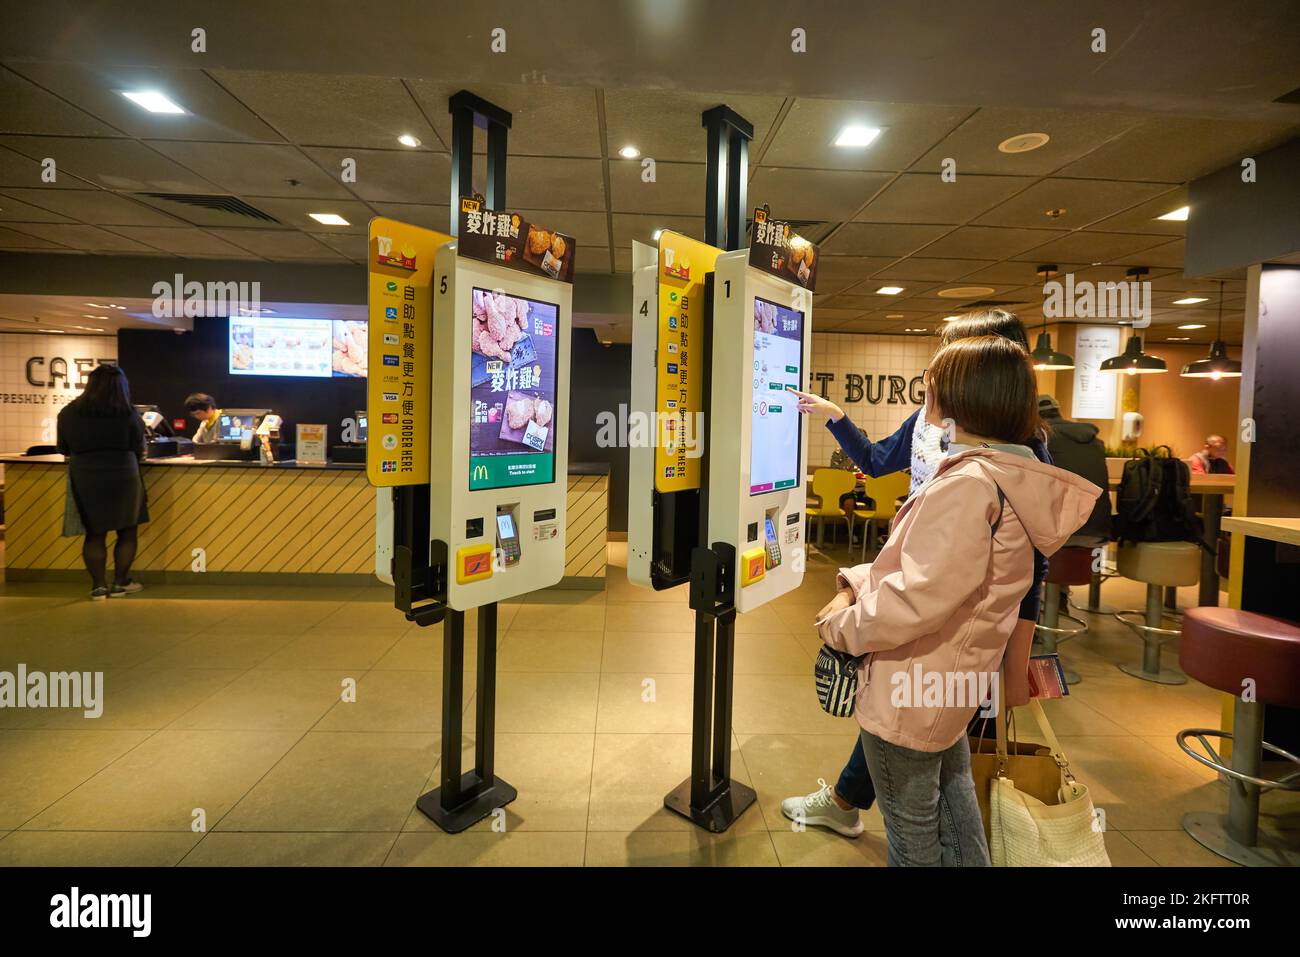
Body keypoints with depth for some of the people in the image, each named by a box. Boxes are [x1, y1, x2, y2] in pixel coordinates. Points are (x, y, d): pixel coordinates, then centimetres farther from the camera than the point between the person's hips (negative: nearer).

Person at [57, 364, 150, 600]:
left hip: (84, 478, 3)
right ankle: (120, 583, 14)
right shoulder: (128, 414, -6)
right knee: (127, 532, 10)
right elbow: (139, 451, 1)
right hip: (122, 476, -2)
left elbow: (64, 449, 11)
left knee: (94, 533, 11)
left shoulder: (69, 412, 1)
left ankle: (98, 586, 13)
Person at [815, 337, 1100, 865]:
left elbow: (917, 600, -33)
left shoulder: (968, 486, -29)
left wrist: (841, 627, -17)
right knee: (951, 782, 31)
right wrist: (856, 584, -3)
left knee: (911, 826, 13)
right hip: (955, 677, 9)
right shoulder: (1011, 478, 5)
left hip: (911, 688, -9)